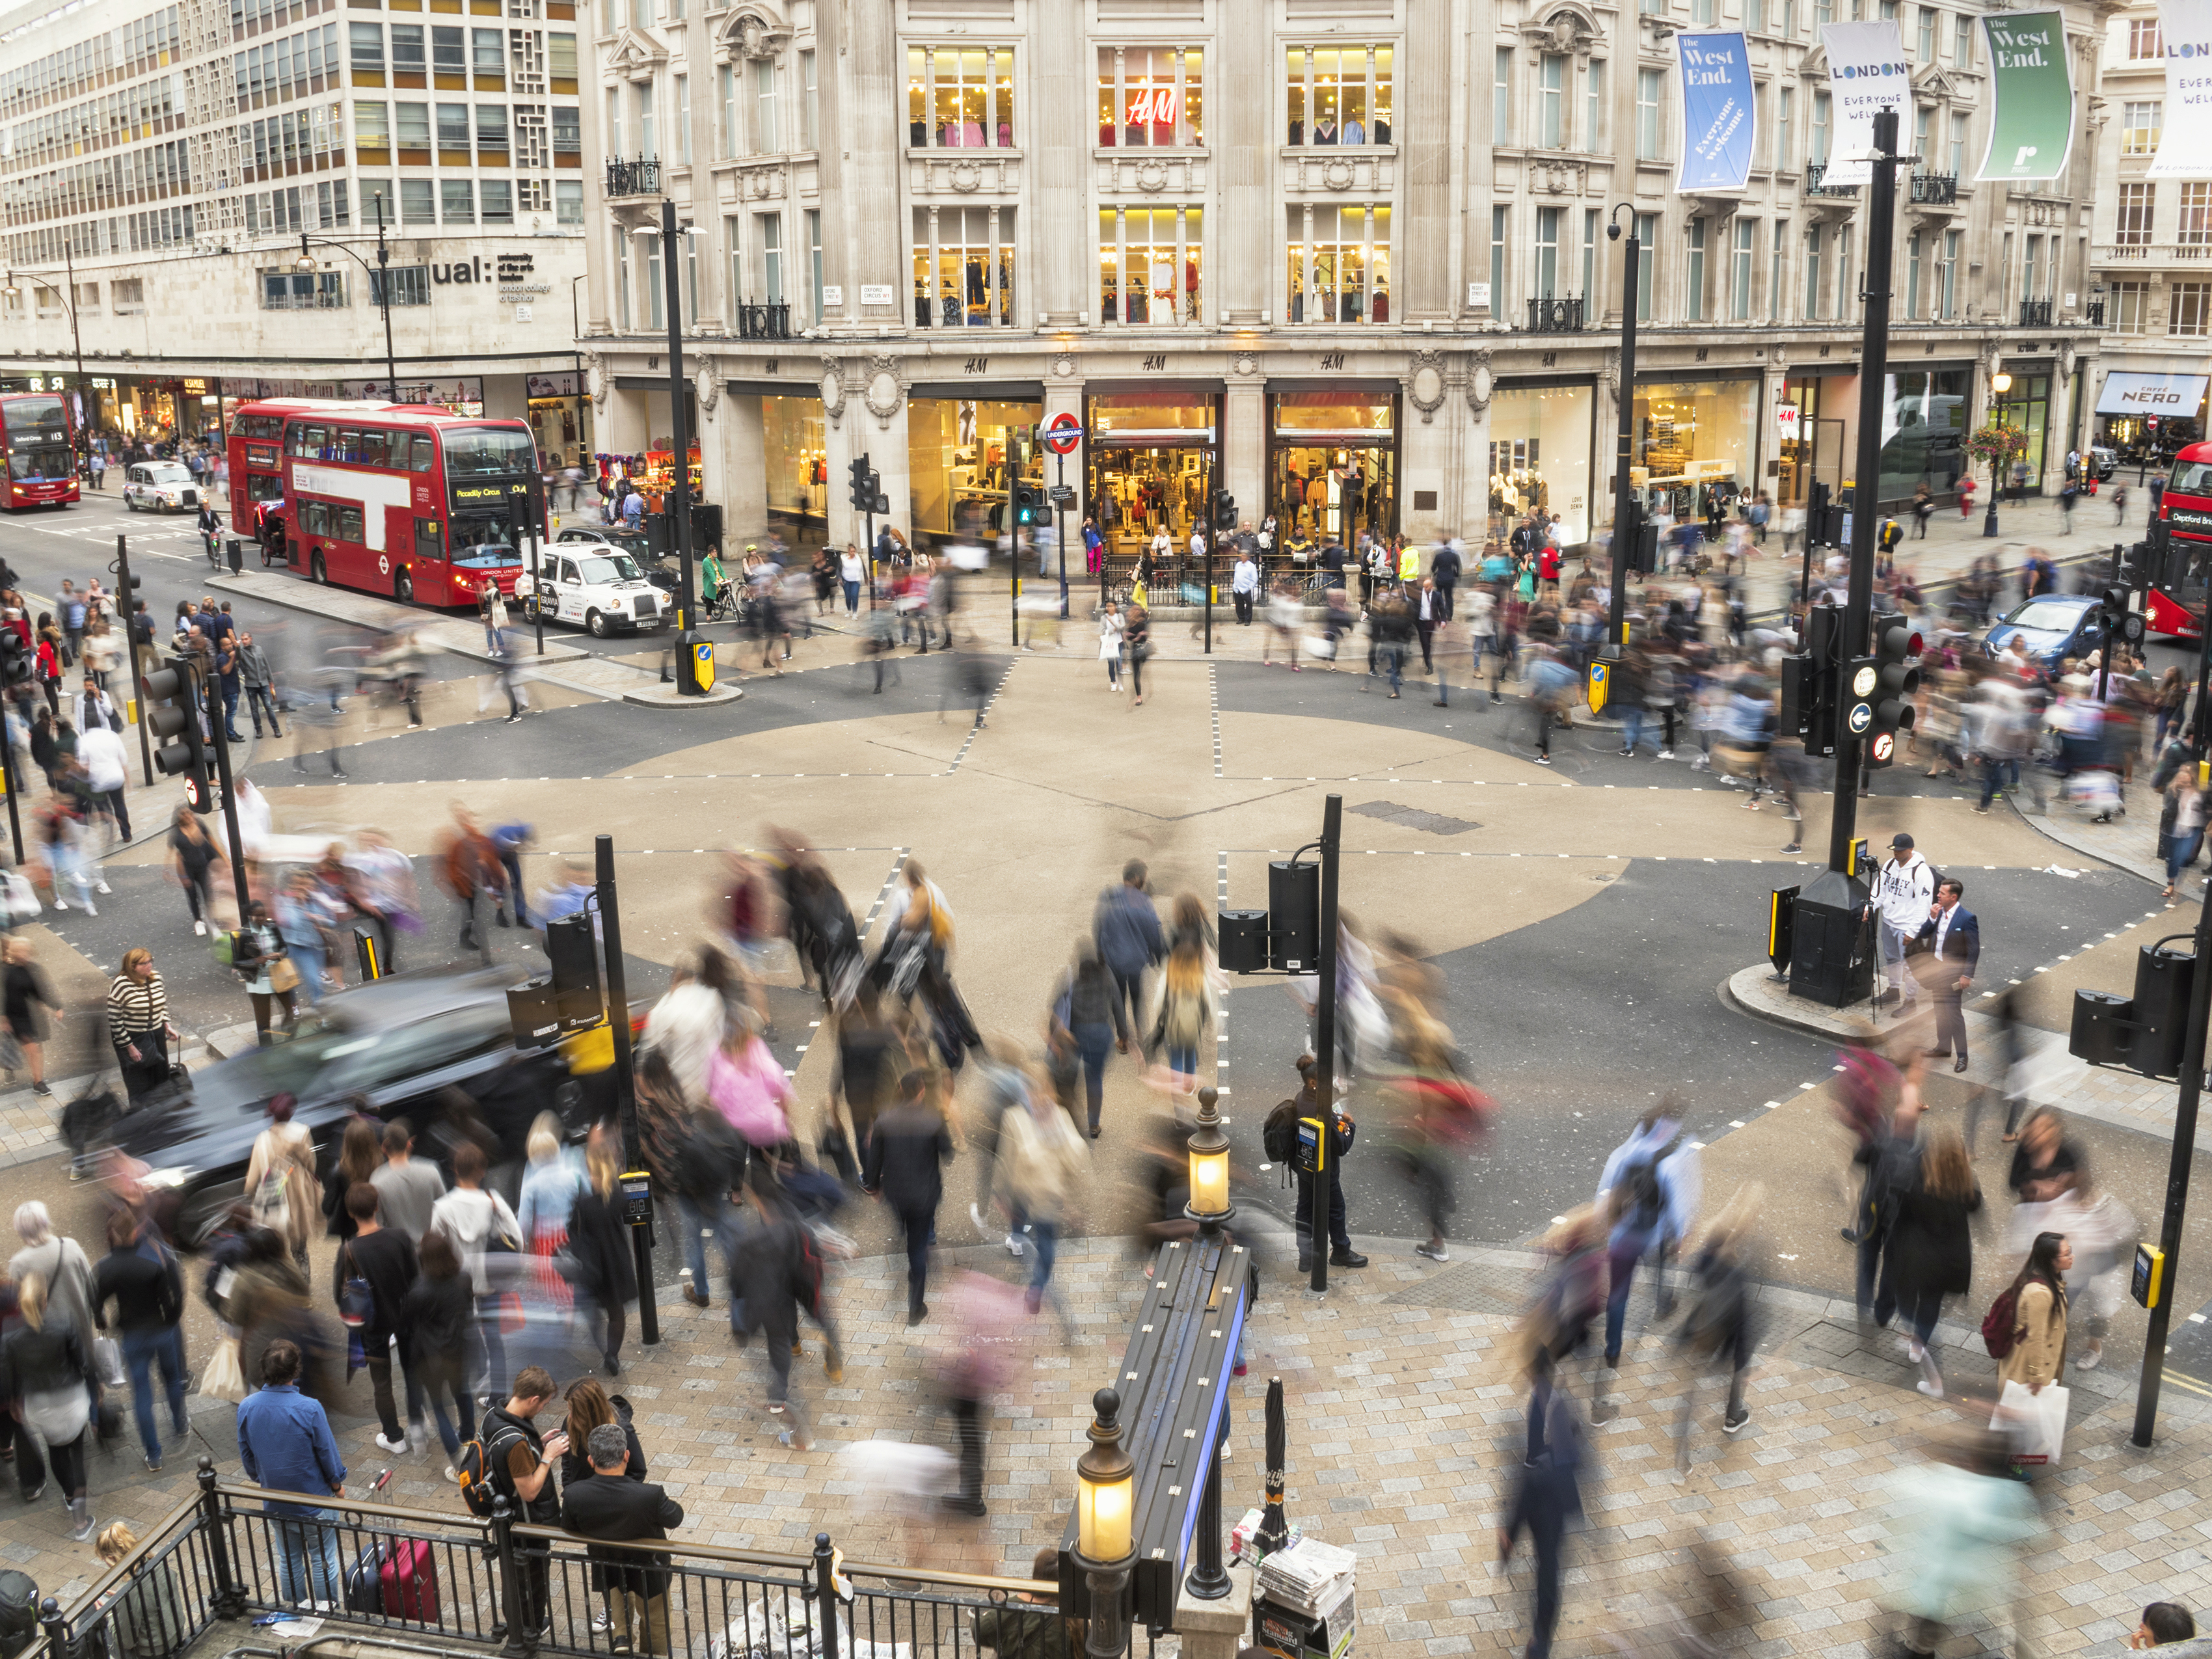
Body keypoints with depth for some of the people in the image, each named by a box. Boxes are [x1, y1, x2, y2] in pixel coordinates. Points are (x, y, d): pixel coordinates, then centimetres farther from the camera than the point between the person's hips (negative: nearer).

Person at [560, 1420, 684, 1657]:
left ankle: (622, 1635, 25)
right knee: (655, 1622, 26)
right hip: (648, 1572, -2)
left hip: (606, 1572, 2)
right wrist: (670, 1502, 4)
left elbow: (568, 1530, -10)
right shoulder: (650, 1496, -39)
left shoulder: (574, 1496, -31)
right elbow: (674, 1519, -17)